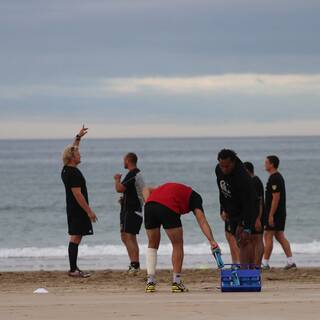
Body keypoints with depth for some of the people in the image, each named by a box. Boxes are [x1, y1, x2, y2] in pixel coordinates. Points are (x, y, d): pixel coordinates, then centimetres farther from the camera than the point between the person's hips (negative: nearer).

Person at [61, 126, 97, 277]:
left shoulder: (66, 170, 10)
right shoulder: (73, 173, -19)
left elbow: (72, 151, 29)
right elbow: (78, 194, -23)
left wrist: (78, 137, 35)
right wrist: (89, 211, -21)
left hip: (72, 208, 10)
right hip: (78, 209, -10)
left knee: (76, 238, 12)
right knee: (75, 238, -10)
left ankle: (74, 268, 14)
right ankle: (73, 270, -12)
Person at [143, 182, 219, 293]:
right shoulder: (195, 198, 24)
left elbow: (146, 190, 27)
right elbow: (202, 221, 8)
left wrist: (149, 204, 15)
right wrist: (212, 241, -1)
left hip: (149, 205, 5)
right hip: (168, 208, -5)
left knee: (152, 245, 20)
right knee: (177, 245, 13)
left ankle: (150, 282, 14)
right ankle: (176, 282, 12)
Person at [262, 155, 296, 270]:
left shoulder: (274, 179, -17)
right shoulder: (278, 177, 15)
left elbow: (276, 197, -22)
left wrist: (271, 215, -23)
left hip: (274, 213, -10)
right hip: (281, 213, 10)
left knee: (268, 236, -5)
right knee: (280, 237, 10)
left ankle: (265, 263, -2)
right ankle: (290, 262, 7)